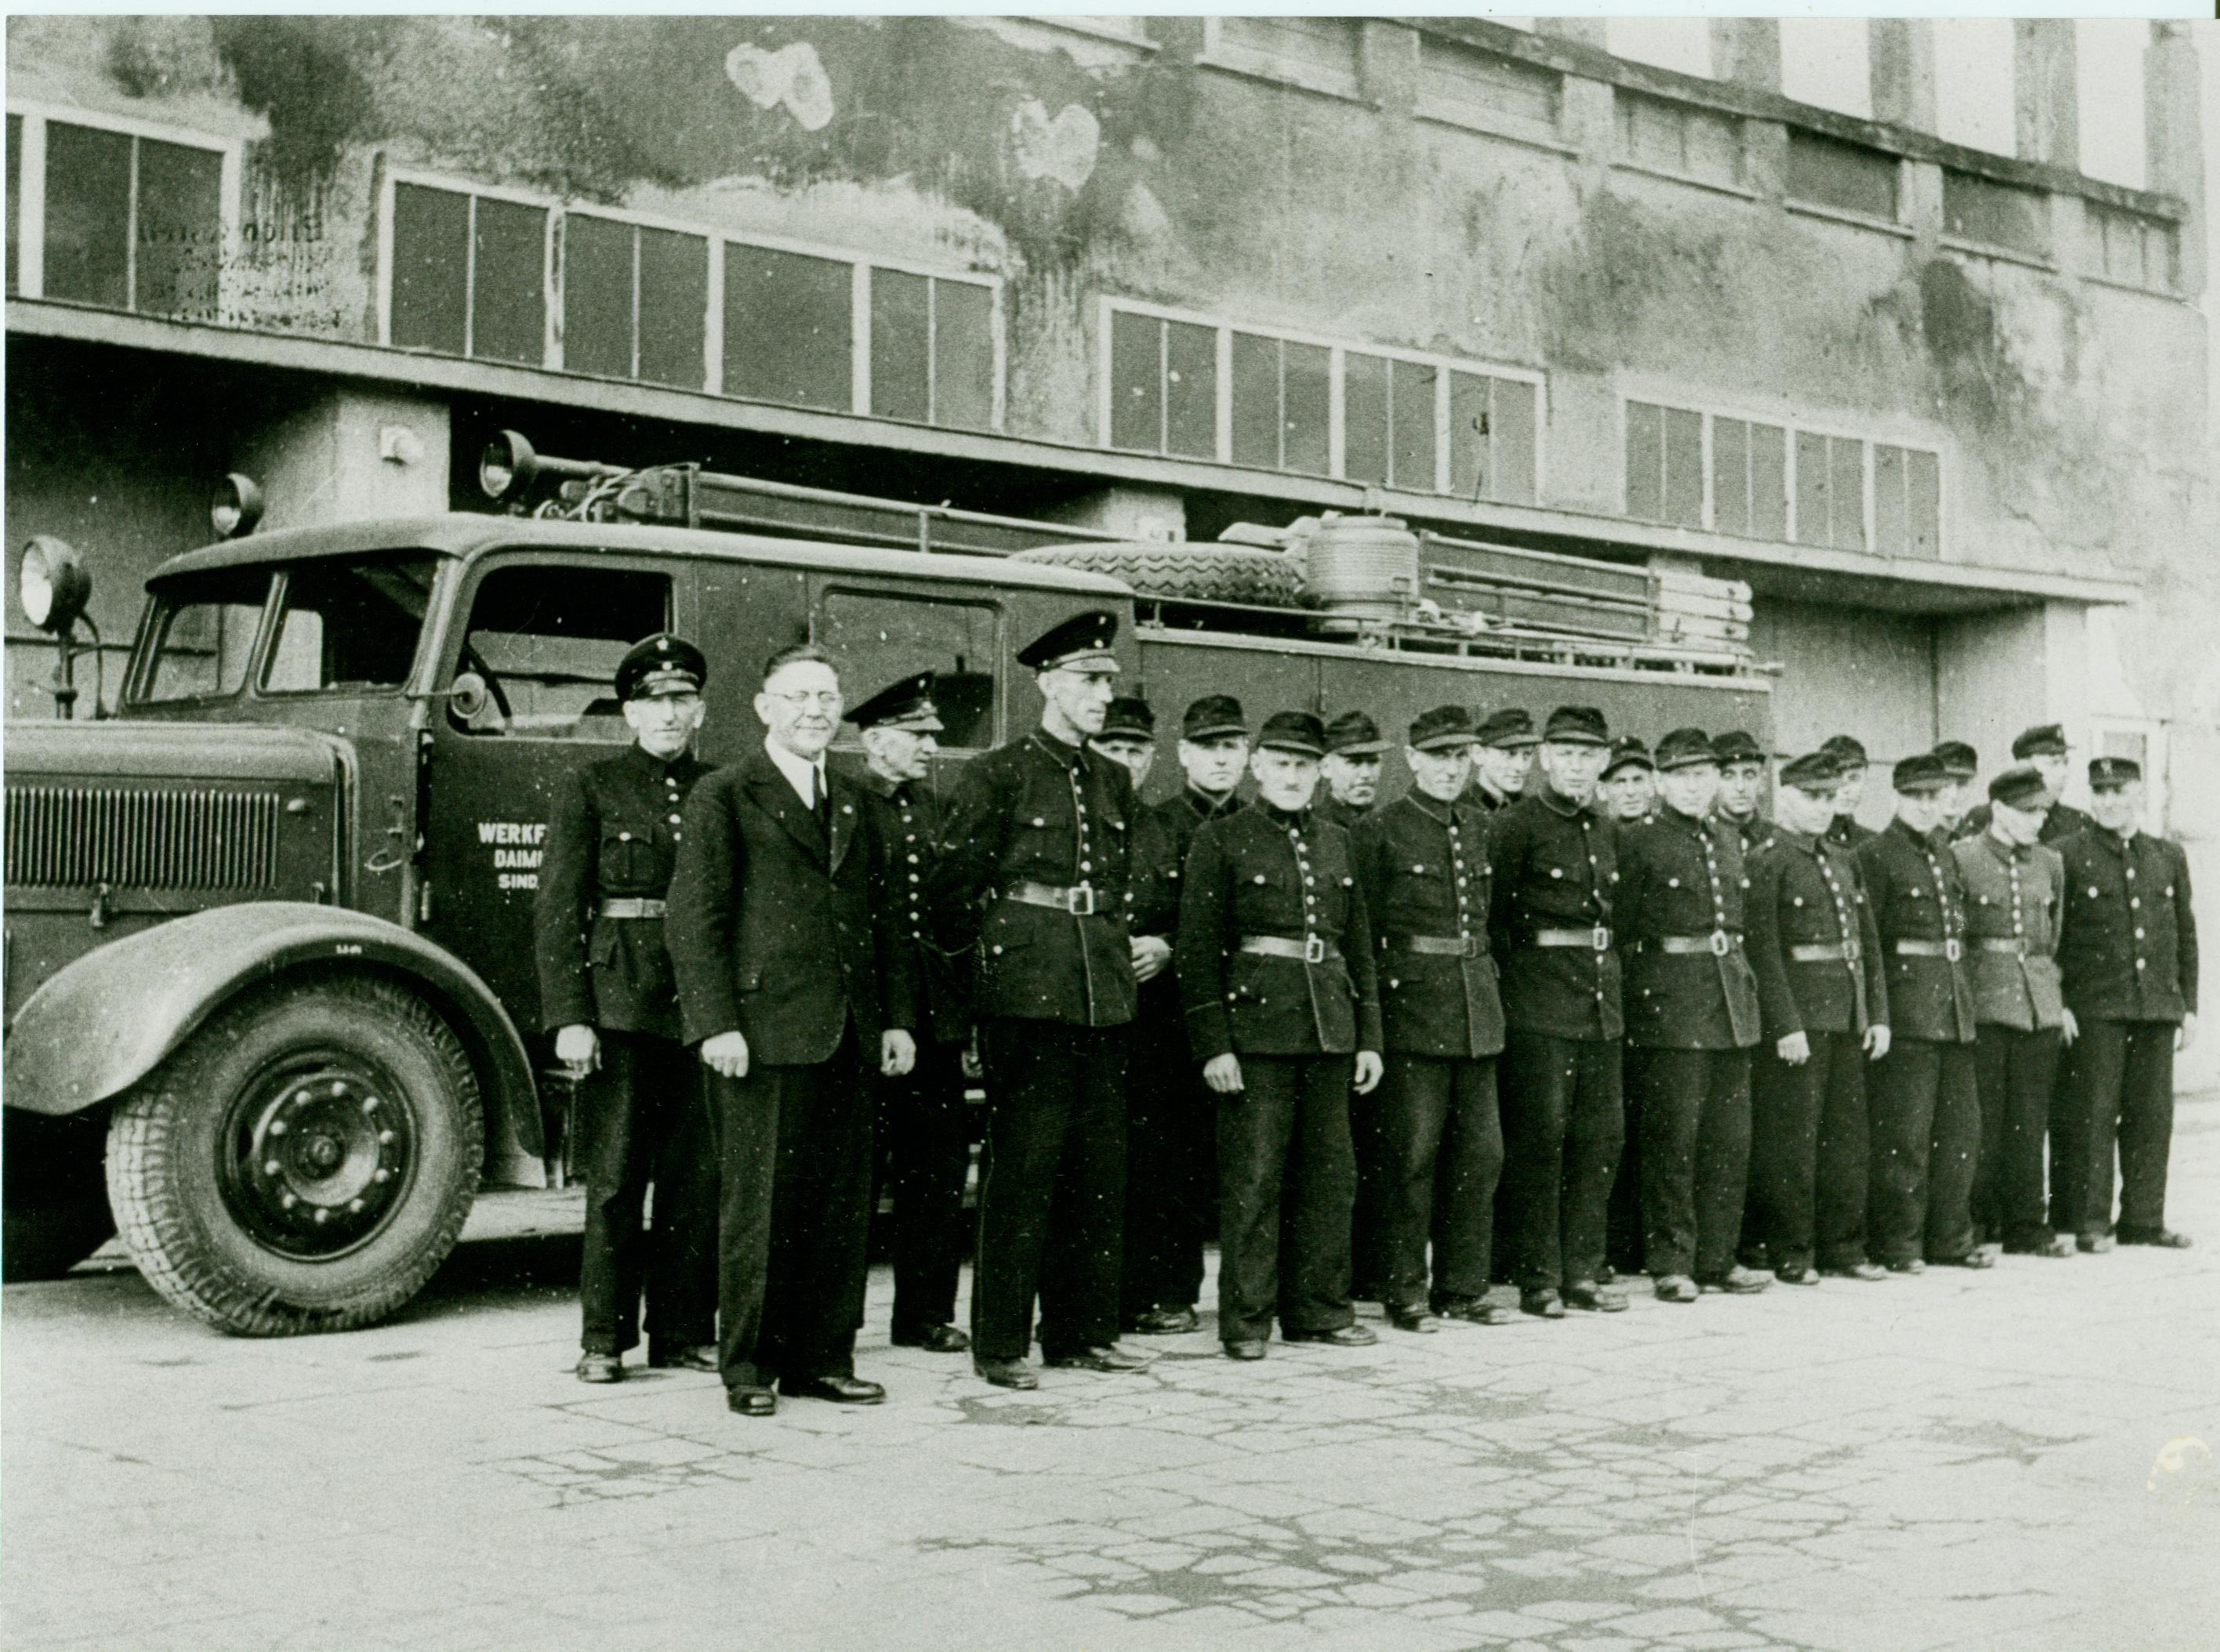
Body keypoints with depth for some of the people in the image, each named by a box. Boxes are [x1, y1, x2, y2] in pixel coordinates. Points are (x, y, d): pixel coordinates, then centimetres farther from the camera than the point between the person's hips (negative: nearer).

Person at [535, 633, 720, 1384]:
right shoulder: (589, 788, 4)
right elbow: (557, 910, -1)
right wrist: (569, 1017, -9)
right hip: (619, 1003, -3)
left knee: (698, 1176, 5)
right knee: (615, 1178, -1)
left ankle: (685, 1330, 14)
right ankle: (604, 1338, 8)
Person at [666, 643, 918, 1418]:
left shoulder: (853, 801, 17)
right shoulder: (724, 797, -1)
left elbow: (885, 917, 20)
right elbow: (692, 920, -6)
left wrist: (897, 1017, 13)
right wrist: (715, 1025, -13)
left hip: (846, 1035, 6)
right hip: (762, 1034, -6)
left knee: (842, 1202, 7)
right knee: (759, 1203, 0)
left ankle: (823, 1358, 17)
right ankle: (747, 1366, 10)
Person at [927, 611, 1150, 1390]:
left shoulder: (1114, 782, 17)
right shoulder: (998, 772, -2)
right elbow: (953, 884, -1)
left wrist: (1133, 947, 16)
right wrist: (986, 950, 2)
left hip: (1105, 989, 6)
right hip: (1027, 988, -6)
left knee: (1100, 1166, 8)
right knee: (1022, 1164, -4)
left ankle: (1082, 1331, 18)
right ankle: (1000, 1344, 3)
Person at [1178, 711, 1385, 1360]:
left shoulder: (1336, 843, 16)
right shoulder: (1220, 839, 0)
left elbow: (1360, 946, 18)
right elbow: (1198, 951, -5)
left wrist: (1369, 1037, 12)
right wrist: (1213, 1045, -11)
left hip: (1330, 1030, 5)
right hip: (1256, 1026, -5)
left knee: (1332, 1173, 8)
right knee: (1253, 1178, -4)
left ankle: (1318, 1309, 18)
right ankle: (1245, 1318, 5)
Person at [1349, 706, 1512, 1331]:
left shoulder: (1479, 829, 14)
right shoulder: (1380, 829, -4)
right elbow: (1360, 930, -5)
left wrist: (1484, 986, 16)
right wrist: (1373, 1012, -8)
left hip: (1478, 1010, 6)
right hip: (1412, 1009, -6)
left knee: (1480, 1153, 7)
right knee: (1410, 1156, -2)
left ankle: (1463, 1286, 17)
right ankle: (1405, 1292, 6)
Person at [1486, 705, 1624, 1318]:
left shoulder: (1607, 831, 14)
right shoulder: (1516, 825, -6)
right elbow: (1491, 911, -6)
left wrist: (1606, 967, 15)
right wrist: (1517, 965, -4)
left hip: (1601, 999, 7)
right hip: (1539, 1003, -7)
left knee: (1601, 1135, 8)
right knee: (1540, 1137, -5)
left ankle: (1582, 1271, 16)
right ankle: (1539, 1279, 3)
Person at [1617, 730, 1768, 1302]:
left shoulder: (1730, 840, 14)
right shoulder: (1637, 841, -4)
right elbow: (1622, 929, -5)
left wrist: (1740, 980, 17)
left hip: (1732, 1000, 6)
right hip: (1670, 1008, -6)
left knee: (1731, 1139, 8)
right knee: (1672, 1140, -3)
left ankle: (1718, 1257, 17)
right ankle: (1670, 1263, 4)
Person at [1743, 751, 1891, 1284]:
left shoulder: (1843, 860, 16)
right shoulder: (1766, 861, -8)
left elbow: (1869, 942, 17)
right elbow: (1763, 949, -15)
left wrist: (1878, 1015, 10)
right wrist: (1786, 1025, -19)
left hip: (1848, 1019, 7)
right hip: (1797, 1018, -7)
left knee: (1848, 1137, 11)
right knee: (1792, 1139, -2)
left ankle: (1843, 1247, 20)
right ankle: (1788, 1254, 6)